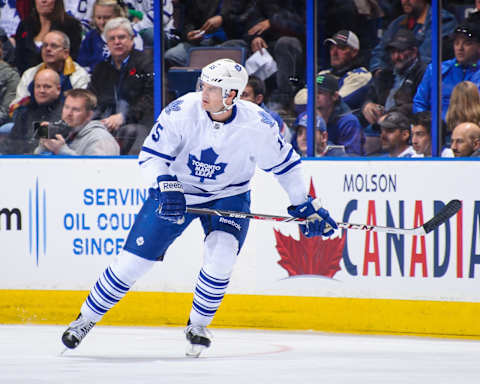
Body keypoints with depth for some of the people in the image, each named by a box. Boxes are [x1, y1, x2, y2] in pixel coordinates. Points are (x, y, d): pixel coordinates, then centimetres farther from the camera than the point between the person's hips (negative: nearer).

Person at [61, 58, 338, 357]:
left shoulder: (258, 125, -22)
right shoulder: (182, 111, -24)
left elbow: (285, 164, -6)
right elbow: (151, 155, -17)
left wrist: (305, 206, 0)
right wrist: (165, 187, -34)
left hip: (229, 196, 0)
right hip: (177, 190, 0)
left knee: (221, 256, -25)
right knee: (135, 259, -3)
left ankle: (198, 326, -1)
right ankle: (87, 318, 17)